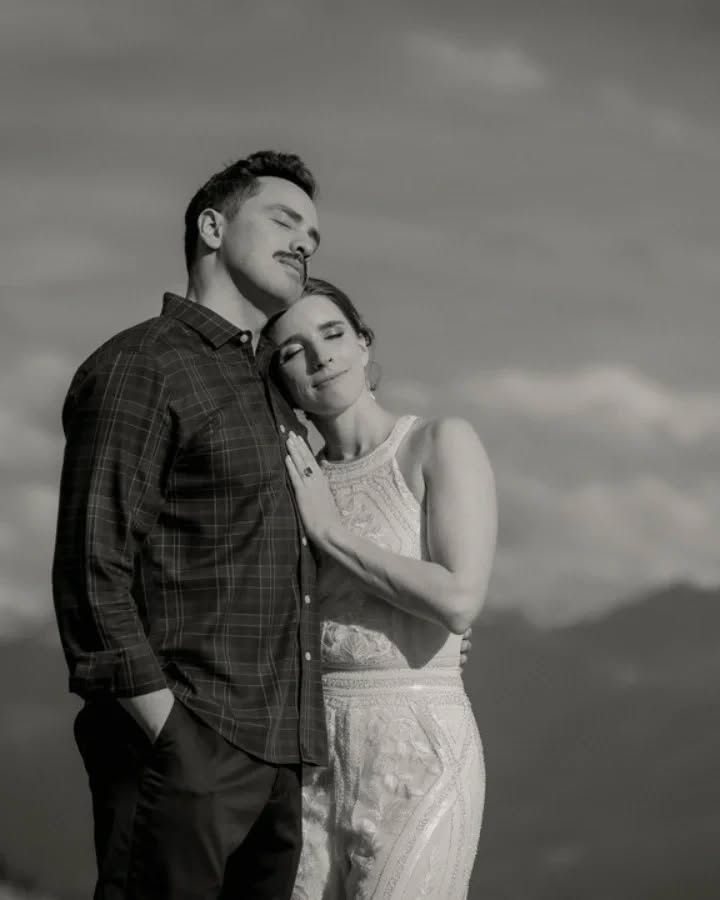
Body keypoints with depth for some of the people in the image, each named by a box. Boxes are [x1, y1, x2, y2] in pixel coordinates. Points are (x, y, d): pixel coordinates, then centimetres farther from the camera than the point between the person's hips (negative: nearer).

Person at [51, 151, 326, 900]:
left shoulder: (272, 395, 21)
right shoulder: (140, 367, -5)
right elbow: (92, 576, -13)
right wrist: (172, 739, -18)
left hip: (273, 758, 8)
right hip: (184, 752, -8)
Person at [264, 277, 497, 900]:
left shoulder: (445, 444, -4)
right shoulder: (301, 485, 14)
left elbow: (459, 602, -17)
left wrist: (326, 529, -9)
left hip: (417, 760, -6)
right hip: (318, 766, 6)